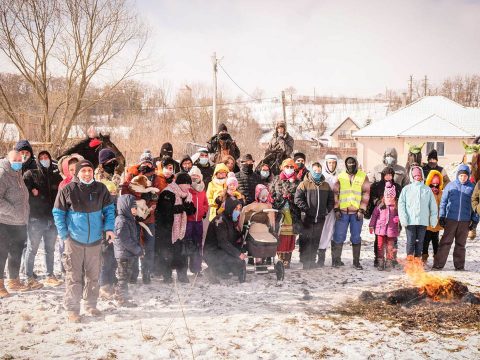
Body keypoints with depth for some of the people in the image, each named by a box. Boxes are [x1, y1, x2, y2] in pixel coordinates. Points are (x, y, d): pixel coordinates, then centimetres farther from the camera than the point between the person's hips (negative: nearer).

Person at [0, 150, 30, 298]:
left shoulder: (17, 175, 14)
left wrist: (25, 216, 14)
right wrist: (13, 211, -22)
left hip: (20, 223, 9)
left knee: (16, 253, 17)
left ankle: (14, 280, 30)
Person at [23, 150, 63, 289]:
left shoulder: (56, 176, 12)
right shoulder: (31, 174, -1)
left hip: (52, 218, 5)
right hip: (36, 218, -5)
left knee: (50, 249, 14)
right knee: (32, 249, 0)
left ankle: (50, 276, 24)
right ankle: (29, 278, 6)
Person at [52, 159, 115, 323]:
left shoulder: (100, 189, 1)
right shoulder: (68, 190, -7)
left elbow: (109, 209, 9)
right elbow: (58, 213, -1)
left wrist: (109, 227, -4)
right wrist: (64, 234, -7)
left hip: (95, 240, 3)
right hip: (74, 240, -3)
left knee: (93, 275, 13)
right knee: (74, 276, -1)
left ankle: (91, 305, 27)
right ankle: (72, 309, 6)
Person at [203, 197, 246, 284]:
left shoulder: (232, 220, 11)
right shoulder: (220, 220, -18)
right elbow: (223, 242, -25)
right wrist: (238, 253, -27)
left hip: (222, 250, 10)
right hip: (212, 253, -10)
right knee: (237, 261, -23)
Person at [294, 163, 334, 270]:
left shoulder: (326, 185, 14)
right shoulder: (304, 184, -1)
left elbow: (331, 200, 19)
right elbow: (297, 199, -8)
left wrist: (327, 209, 4)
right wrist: (306, 209, -14)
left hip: (320, 218, 4)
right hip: (307, 218, -4)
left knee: (316, 241, 9)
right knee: (305, 240, -3)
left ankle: (312, 260, 18)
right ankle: (304, 261, 1)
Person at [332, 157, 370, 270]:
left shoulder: (363, 177, 5)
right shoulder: (340, 177, 9)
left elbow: (366, 194, 2)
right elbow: (335, 193, 7)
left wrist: (362, 210, -5)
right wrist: (336, 209, -1)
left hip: (356, 212, -1)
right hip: (342, 212, 1)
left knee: (356, 238, 3)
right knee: (339, 237, -1)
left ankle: (356, 261, 10)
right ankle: (336, 259, 8)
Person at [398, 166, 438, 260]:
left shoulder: (427, 189, 10)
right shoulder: (406, 189, 5)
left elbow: (433, 206, 11)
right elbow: (401, 204, 1)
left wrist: (433, 219, 3)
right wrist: (403, 218, -9)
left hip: (423, 221, 2)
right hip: (410, 221, -2)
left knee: (420, 241, 5)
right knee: (410, 241, -3)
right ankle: (409, 258, 2)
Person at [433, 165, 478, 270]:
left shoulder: (472, 188, 5)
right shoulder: (450, 186, 4)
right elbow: (443, 202, 7)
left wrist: (475, 220, 4)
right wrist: (442, 216, 1)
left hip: (465, 221, 1)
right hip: (450, 219, -1)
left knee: (461, 244, 9)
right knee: (445, 242, -2)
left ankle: (459, 266, 17)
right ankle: (438, 265, -1)